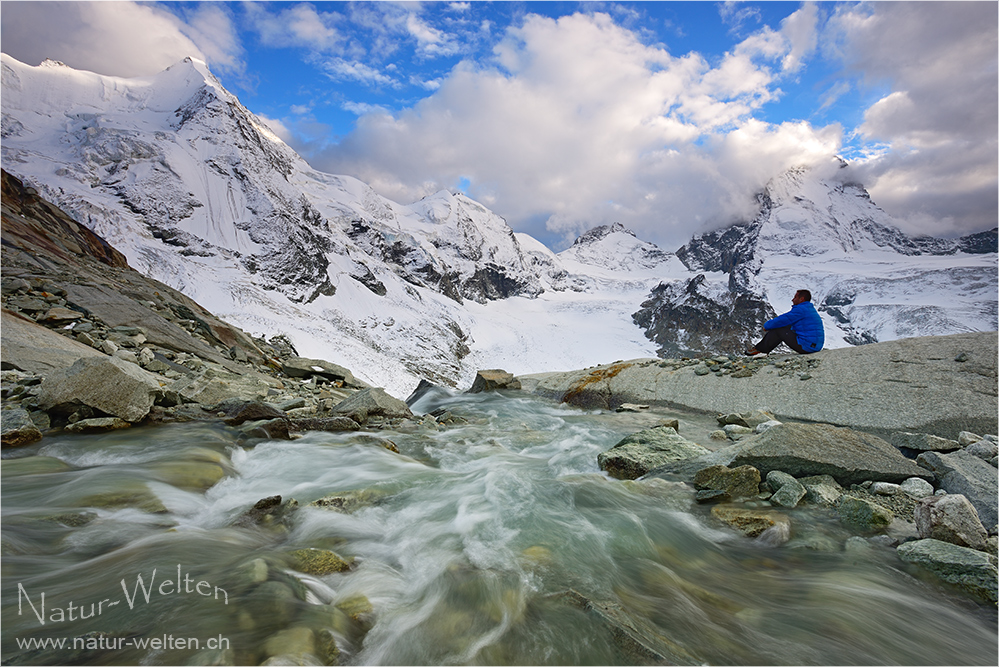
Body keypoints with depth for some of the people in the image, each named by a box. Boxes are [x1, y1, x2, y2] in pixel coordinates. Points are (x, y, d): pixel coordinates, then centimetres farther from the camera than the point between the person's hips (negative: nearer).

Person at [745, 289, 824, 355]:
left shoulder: (800, 309, -15)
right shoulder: (811, 309, 19)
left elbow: (781, 321, -15)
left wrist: (766, 325, 3)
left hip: (806, 347, -10)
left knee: (778, 329, -6)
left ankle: (760, 349, 7)